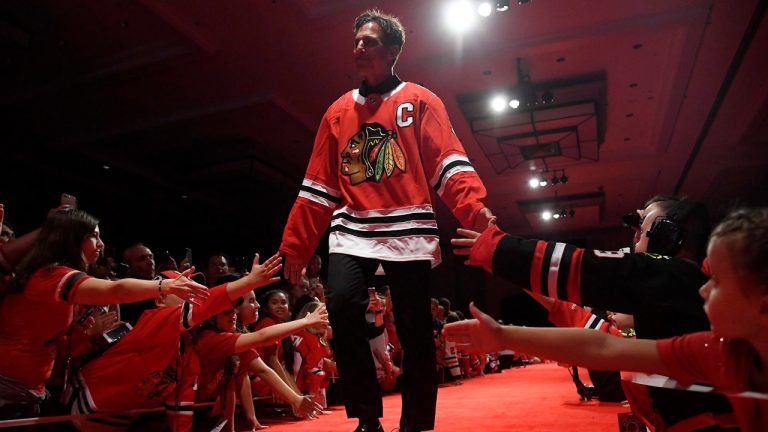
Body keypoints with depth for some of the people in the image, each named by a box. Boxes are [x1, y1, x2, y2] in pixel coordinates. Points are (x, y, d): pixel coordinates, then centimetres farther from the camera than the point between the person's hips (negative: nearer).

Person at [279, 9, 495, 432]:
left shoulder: (420, 101, 9)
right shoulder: (338, 110, 18)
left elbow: (449, 163, -4)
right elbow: (319, 184, 15)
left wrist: (476, 209, -23)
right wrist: (296, 244, 12)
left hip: (408, 230, -2)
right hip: (351, 229, 3)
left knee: (414, 329, 0)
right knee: (343, 306, -19)